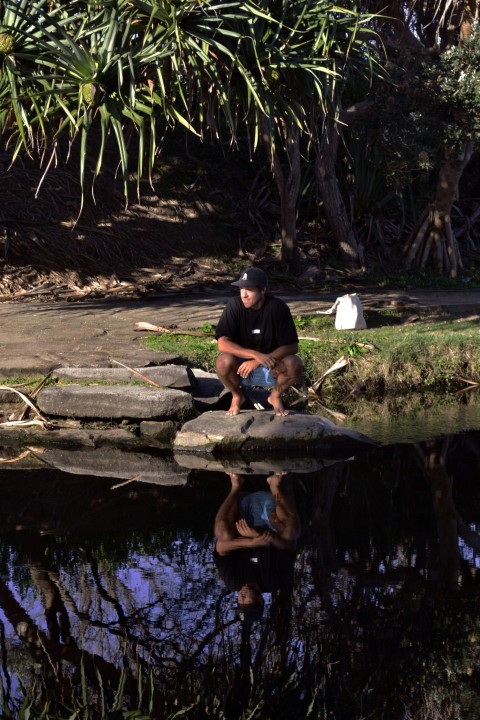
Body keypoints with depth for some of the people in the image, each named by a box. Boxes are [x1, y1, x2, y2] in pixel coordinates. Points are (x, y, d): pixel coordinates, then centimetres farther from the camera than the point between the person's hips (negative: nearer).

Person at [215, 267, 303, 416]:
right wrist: (256, 354, -36)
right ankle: (237, 396, 1)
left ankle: (276, 396, 3)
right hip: (241, 366, 0)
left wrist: (258, 362, -28)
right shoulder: (234, 306, -16)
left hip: (270, 370, 0)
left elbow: (291, 346, -17)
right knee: (224, 361, -32)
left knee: (294, 364, -29)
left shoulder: (278, 307, -17)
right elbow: (223, 344, -24)